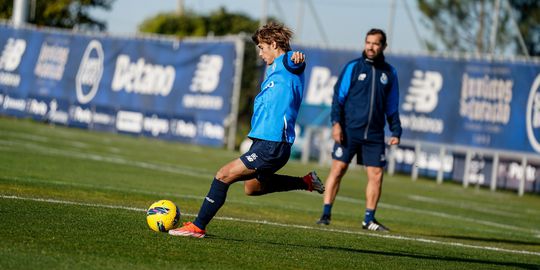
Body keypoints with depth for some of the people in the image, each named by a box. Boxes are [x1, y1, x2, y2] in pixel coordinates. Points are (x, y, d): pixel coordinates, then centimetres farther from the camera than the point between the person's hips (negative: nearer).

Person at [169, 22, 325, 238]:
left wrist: (297, 58, -56)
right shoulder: (274, 69, 23)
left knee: (224, 175, -12)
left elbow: (294, 62, -36)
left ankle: (198, 227, -8)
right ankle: (306, 182, 31)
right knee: (252, 187, 25)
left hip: (271, 146, -11)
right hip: (267, 142, 11)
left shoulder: (284, 63, -10)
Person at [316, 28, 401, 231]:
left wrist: (396, 132, 10)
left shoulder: (389, 73, 10)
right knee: (337, 169, -5)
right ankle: (326, 214, 2)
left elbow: (392, 106, 17)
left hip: (375, 135, 3)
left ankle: (369, 219, 10)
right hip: (348, 131, -3)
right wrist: (336, 122, -12)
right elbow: (338, 96, 0)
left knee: (376, 175, -1)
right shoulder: (353, 67, 2)